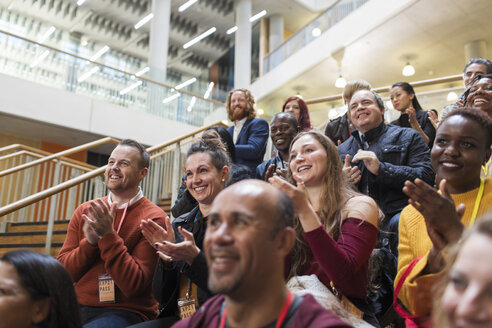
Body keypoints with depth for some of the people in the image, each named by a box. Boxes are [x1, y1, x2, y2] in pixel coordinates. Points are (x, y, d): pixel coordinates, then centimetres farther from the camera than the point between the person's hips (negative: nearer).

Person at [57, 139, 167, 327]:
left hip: (126, 312, -5)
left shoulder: (153, 218, -9)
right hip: (80, 308, 5)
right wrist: (89, 241, -13)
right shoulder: (85, 211, 7)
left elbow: (134, 286, -14)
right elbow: (62, 273, 4)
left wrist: (108, 235, -20)